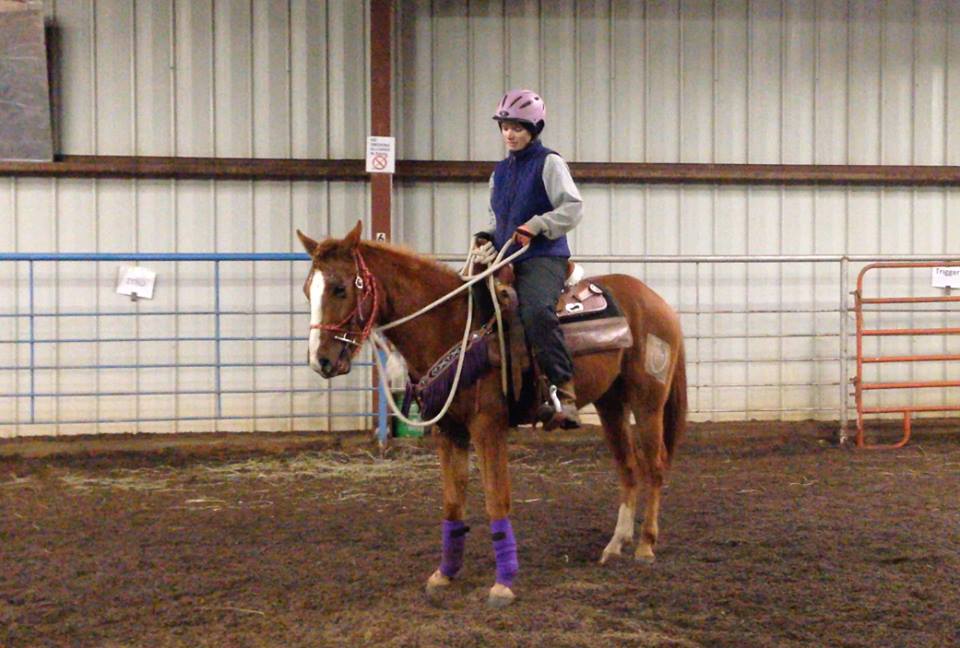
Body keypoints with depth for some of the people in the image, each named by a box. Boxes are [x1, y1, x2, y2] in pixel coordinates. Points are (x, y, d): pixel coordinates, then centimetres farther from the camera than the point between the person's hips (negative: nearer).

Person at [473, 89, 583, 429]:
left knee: (536, 311, -34)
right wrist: (486, 237, 8)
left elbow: (572, 208, -9)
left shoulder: (548, 163, 0)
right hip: (506, 259, 8)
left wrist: (535, 226, -20)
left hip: (543, 258, -8)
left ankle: (564, 392, -36)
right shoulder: (501, 171, 20)